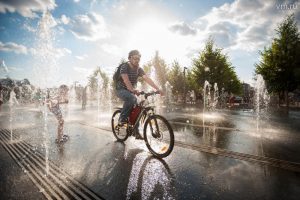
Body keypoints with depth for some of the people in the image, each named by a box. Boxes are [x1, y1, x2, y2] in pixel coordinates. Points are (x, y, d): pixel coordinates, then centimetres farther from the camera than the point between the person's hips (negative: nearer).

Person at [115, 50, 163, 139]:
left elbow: (147, 79, -13)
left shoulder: (139, 69, -1)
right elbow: (126, 80, -32)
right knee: (132, 98, -36)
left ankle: (136, 132, 6)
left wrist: (157, 89, -27)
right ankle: (122, 119, -18)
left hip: (131, 91, 6)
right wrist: (133, 90, -48)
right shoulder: (124, 66, -16)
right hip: (121, 89, -6)